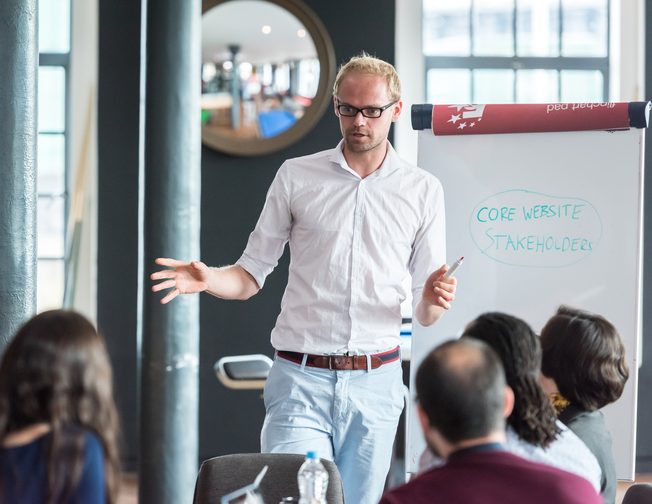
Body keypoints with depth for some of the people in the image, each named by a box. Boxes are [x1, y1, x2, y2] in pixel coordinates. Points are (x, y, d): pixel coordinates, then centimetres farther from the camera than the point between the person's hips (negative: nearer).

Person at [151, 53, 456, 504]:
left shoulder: (423, 190, 8)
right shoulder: (296, 176, 6)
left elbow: (425, 314, 8)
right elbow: (251, 275, 7)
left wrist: (434, 298, -15)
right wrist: (207, 279, -13)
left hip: (375, 382, 2)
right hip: (301, 381, -1)